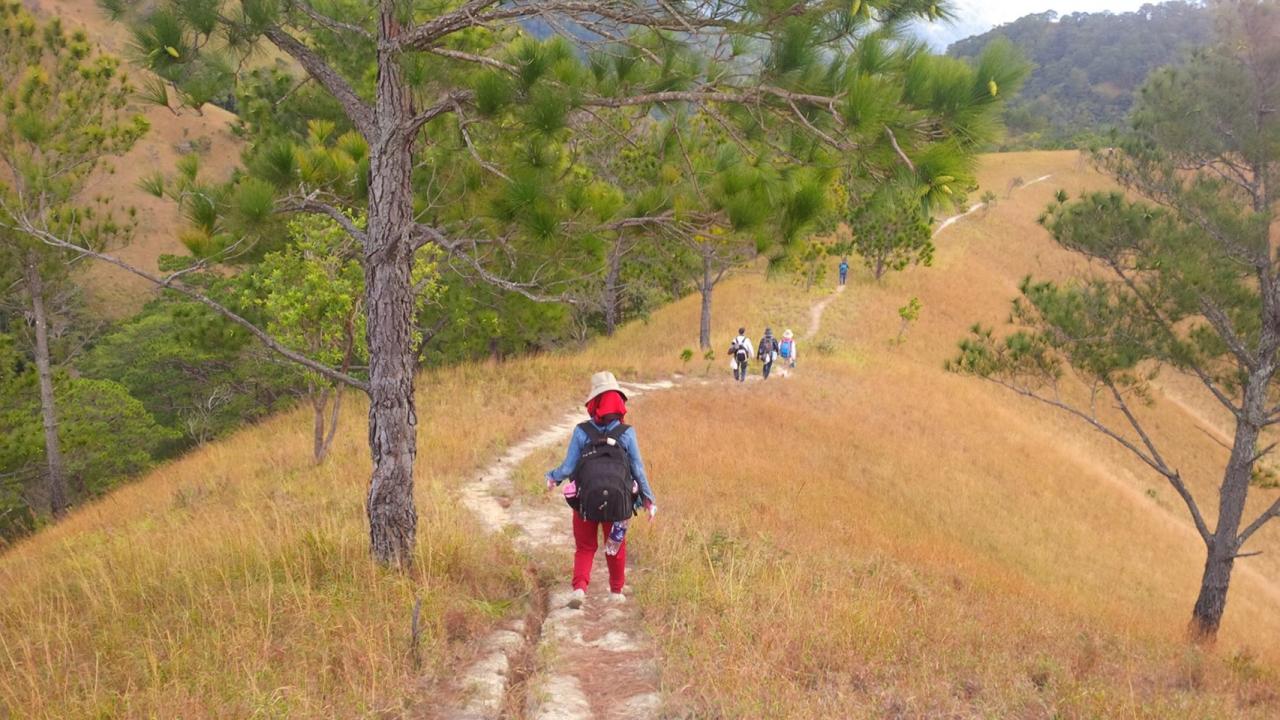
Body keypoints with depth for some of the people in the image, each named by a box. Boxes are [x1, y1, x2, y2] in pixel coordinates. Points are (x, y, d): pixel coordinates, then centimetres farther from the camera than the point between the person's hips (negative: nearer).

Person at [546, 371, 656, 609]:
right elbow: (638, 469, -1)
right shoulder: (627, 433, -6)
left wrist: (553, 478, 16)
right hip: (618, 500, 1)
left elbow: (568, 467, -5)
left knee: (585, 547, 15)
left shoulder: (581, 432, -7)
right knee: (616, 547, 22)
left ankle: (579, 587, -5)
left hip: (585, 500, 0)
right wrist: (649, 499, 8)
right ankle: (616, 591, 31)